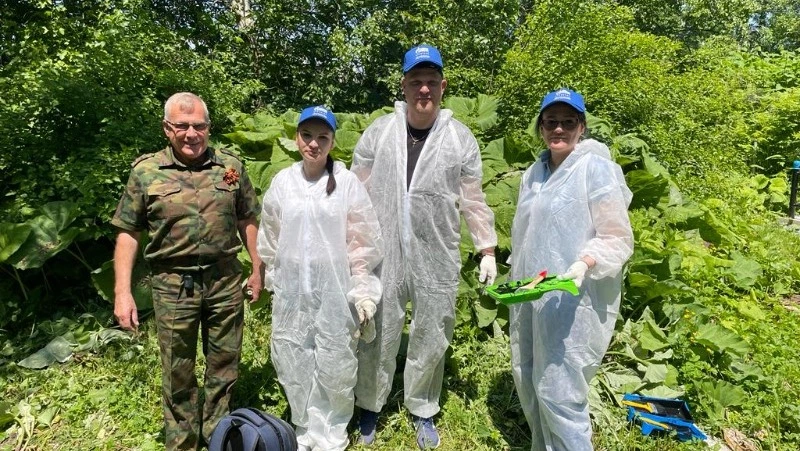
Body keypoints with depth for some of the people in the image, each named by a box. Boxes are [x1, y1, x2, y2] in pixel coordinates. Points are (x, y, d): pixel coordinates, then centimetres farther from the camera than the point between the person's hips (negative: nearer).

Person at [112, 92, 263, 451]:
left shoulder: (230, 166, 2)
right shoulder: (146, 171, -1)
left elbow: (247, 221, 9)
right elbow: (128, 233, 1)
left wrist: (258, 269, 8)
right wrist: (122, 292, -5)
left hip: (226, 280, 1)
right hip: (173, 286, -1)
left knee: (224, 364, 14)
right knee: (178, 372, 12)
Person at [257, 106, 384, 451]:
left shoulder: (347, 182, -7)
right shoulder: (282, 182, 2)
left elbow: (363, 242, -5)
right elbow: (270, 239, 11)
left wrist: (363, 290, -5)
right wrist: (272, 282, 14)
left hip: (334, 290, -3)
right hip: (292, 291, 3)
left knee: (335, 367, 7)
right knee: (294, 365, 13)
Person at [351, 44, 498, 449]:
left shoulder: (461, 138, 0)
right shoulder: (377, 132, 1)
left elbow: (474, 200, 6)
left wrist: (487, 251, 5)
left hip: (437, 260, 0)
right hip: (383, 256, 0)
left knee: (430, 339, 13)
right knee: (377, 336, 13)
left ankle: (422, 411, 38)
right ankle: (370, 408, 38)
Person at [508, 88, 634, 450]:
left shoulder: (596, 168, -10)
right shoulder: (534, 172, 13)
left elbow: (617, 239, -12)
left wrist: (583, 264, -29)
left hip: (572, 300, -7)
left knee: (558, 393, -4)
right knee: (527, 381, 17)